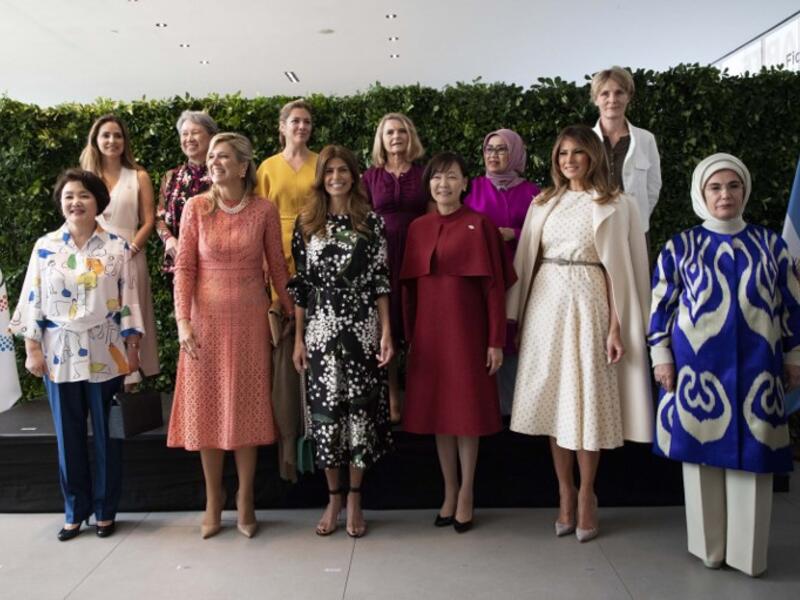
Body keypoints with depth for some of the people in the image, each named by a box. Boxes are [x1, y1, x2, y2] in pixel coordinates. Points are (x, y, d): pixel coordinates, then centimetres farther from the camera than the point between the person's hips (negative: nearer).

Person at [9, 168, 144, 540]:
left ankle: (105, 510, 21)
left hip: (106, 354, -1)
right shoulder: (45, 247, 4)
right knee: (69, 436, 9)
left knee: (107, 435, 6)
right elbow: (32, 300, 4)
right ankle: (75, 511, 24)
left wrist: (132, 346, -4)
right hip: (60, 355, 2)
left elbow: (129, 298, -1)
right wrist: (32, 348, 0)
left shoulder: (118, 246, 0)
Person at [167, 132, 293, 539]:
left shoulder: (264, 210, -2)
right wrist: (183, 321, -10)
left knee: (247, 405, 6)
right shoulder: (196, 208, -1)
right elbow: (184, 267, -2)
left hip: (249, 318, 0)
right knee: (207, 405, 7)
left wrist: (292, 314, 6)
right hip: (206, 317, 1)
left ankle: (245, 501, 21)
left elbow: (277, 267, 4)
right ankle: (213, 500, 23)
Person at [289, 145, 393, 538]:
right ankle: (333, 498, 20)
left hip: (363, 329, -1)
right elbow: (300, 284, 6)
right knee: (326, 411, 5)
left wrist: (386, 331, -4)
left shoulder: (371, 221, 3)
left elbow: (381, 280, 2)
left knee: (361, 409, 3)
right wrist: (298, 338, 3)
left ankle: (354, 500, 17)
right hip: (321, 329, 1)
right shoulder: (307, 223, 6)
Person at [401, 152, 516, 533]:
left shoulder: (479, 225, -4)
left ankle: (466, 494, 18)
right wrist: (410, 335, 6)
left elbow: (494, 285, -6)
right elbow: (409, 285, 9)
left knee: (467, 409, 4)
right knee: (437, 409, 9)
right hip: (429, 329, 4)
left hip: (466, 328, -4)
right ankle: (449, 491, 23)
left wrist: (496, 341, -10)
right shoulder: (418, 228, 8)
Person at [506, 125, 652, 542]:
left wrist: (616, 326, -9)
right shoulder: (544, 204, 12)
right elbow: (527, 261, 11)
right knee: (552, 396, 6)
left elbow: (617, 268, -3)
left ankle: (586, 495, 15)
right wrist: (518, 319, 7)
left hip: (588, 305, -3)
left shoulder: (613, 206, 2)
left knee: (587, 397, 0)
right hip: (546, 303, 3)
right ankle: (564, 492, 19)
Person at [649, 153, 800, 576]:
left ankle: (747, 552, 19)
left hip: (756, 369, 1)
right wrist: (661, 358, -2)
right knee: (703, 454, 6)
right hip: (698, 368, -1)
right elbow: (661, 306, 2)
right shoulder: (679, 247, 2)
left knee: (752, 458, 3)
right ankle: (708, 547, 21)